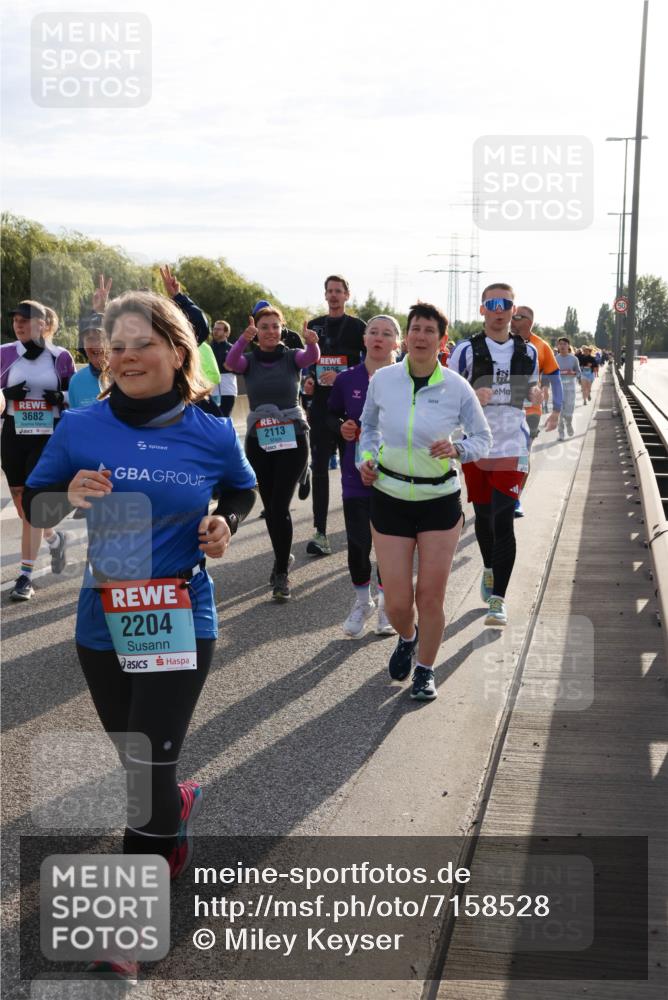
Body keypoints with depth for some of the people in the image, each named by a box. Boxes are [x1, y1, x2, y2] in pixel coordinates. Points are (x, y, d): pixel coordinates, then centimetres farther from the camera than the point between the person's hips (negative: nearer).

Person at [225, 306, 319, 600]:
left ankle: (282, 573, -1)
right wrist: (244, 339, -41)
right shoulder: (249, 360, 2)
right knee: (270, 507, 12)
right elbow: (231, 362, -21)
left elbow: (312, 358, -23)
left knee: (280, 506, -9)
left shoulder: (292, 357, -1)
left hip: (292, 440, -2)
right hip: (259, 441, 2)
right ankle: (282, 557, 33)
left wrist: (311, 342, -46)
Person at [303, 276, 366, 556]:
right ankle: (320, 533, -1)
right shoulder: (314, 326, 13)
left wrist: (340, 376, -17)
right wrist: (307, 380, 2)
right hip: (321, 404, 3)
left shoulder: (357, 326, 1)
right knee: (319, 468, -2)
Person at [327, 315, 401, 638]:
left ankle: (386, 603, 27)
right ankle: (362, 601, 28)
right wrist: (341, 428, -6)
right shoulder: (347, 380, 2)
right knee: (358, 542, 3)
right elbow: (332, 415, 14)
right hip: (357, 474, 1)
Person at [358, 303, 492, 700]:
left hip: (440, 500, -1)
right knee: (397, 603, 2)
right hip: (390, 499, 1)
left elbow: (484, 438, 3)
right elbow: (369, 425, 14)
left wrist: (457, 450, -17)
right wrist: (366, 457, -4)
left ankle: (425, 671, 29)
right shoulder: (383, 379, -5)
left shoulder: (457, 388, -9)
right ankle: (407, 638, 40)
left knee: (431, 597, 3)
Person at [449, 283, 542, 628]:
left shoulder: (528, 351, 7)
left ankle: (498, 599, -5)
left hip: (512, 446, 0)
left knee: (503, 519, -9)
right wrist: (472, 396, -22)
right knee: (483, 514, 14)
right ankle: (489, 569, 43)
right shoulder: (467, 350, -3)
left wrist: (535, 394, -4)